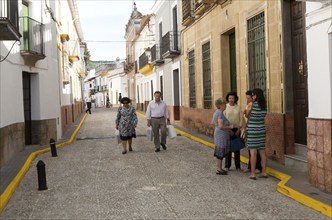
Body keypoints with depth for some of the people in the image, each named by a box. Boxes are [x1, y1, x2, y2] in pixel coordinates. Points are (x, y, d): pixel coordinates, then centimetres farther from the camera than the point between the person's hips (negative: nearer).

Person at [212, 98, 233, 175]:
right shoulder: (220, 113, -20)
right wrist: (230, 127, -12)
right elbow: (221, 126, -24)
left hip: (218, 134, 10)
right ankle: (219, 170, 5)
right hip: (222, 135, -10)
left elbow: (212, 123, 21)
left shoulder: (216, 112, 10)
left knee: (220, 153, 15)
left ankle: (219, 168, 23)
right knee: (220, 152, -2)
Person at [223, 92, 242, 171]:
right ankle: (227, 165, 10)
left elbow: (241, 119, 2)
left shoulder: (238, 107, 2)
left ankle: (238, 166, 13)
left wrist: (239, 129, -6)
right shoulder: (225, 107, -3)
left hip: (237, 130, 2)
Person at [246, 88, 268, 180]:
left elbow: (247, 115, 1)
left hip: (252, 130, -5)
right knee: (262, 151, 10)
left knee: (253, 152, -2)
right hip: (262, 130, 5)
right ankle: (264, 172, 16)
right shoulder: (264, 105, 3)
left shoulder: (251, 104, -10)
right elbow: (264, 116, 8)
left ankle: (253, 173, 1)